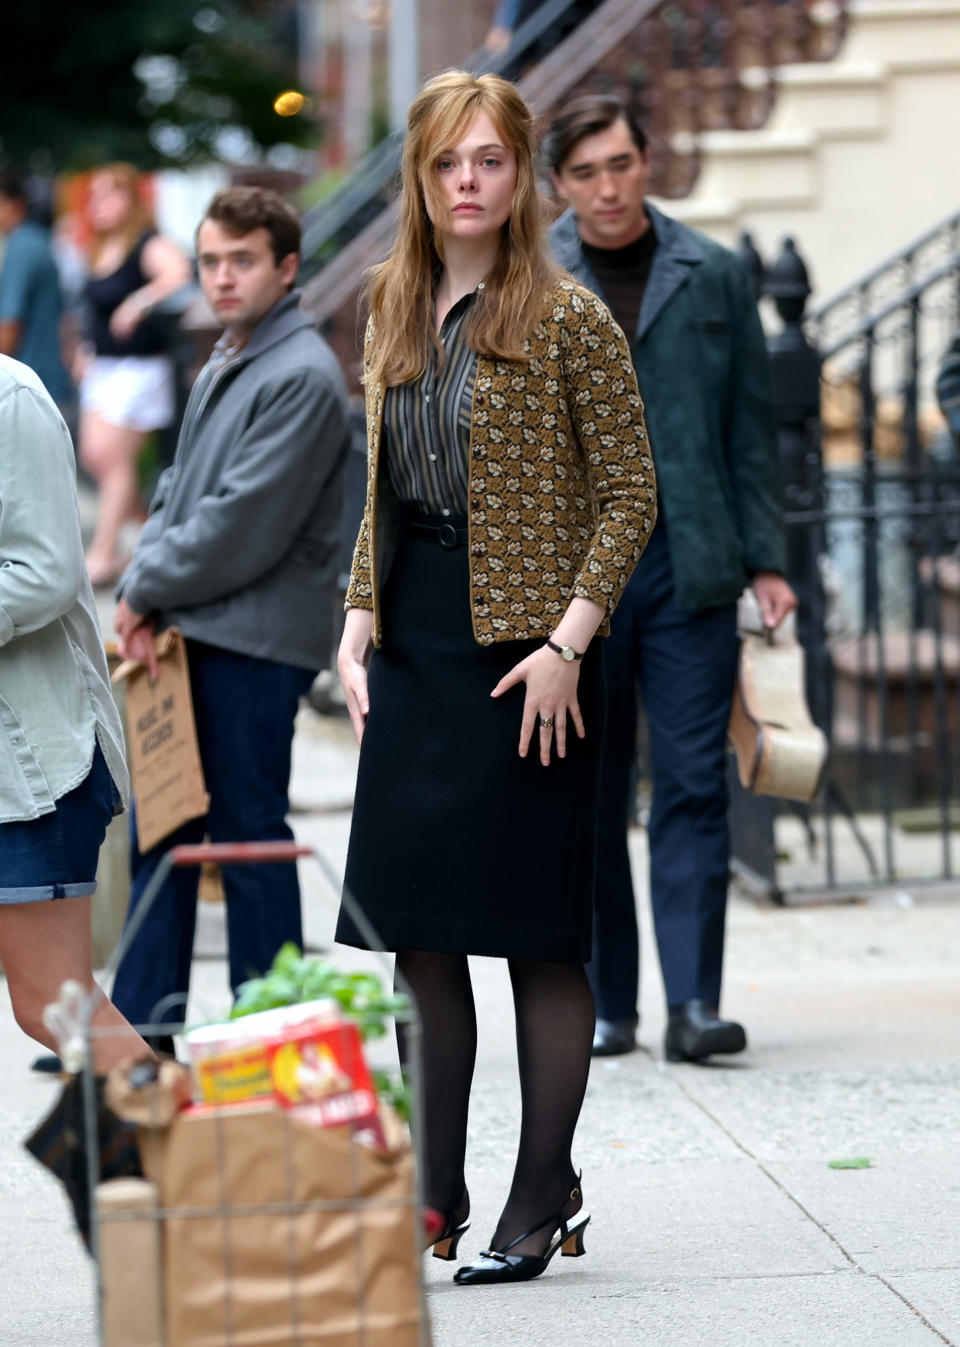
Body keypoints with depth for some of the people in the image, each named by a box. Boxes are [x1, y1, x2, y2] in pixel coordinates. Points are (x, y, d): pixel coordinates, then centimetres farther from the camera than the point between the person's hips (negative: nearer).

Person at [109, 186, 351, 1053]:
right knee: (160, 832, 11)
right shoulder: (224, 365, 16)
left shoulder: (302, 377, -13)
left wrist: (145, 590, -7)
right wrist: (147, 603, -1)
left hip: (257, 643, -9)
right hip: (188, 638, 9)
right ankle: (142, 1028, 19)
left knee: (250, 839, -1)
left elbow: (243, 528, -18)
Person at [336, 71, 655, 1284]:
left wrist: (566, 643, -15)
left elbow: (629, 494, -7)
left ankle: (544, 1194, 10)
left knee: (536, 932, 0)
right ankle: (434, 1195, 14)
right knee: (416, 928, 5)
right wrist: (359, 623, 6)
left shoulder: (567, 319, -6)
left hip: (522, 645, -6)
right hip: (413, 647, 6)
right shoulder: (392, 317, 12)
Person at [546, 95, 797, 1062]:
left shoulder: (713, 277, 7)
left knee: (694, 784, -5)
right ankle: (604, 1004, 14)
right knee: (586, 797, 5)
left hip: (689, 566, 0)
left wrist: (764, 561, 2)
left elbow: (750, 428, 9)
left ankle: (694, 1002, -5)